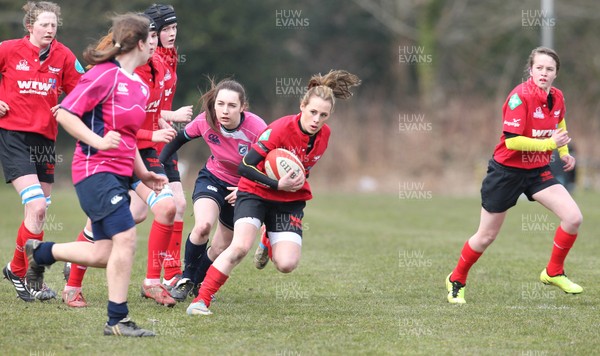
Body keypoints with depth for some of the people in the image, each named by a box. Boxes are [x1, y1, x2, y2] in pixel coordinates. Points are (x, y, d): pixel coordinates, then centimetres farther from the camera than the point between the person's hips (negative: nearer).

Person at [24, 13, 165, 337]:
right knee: (125, 239, -16)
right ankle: (117, 320, -9)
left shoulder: (140, 86, 16)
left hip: (118, 175, 9)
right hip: (96, 169, -9)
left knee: (104, 254, 5)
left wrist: (143, 173, 18)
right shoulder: (105, 75, -12)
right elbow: (65, 113, -15)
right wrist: (98, 141, -23)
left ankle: (41, 252, 28)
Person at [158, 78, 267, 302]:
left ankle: (197, 283, 40)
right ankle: (186, 279, -7)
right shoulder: (206, 121, -22)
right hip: (212, 179, 0)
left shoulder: (257, 129, -31)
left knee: (220, 250, 9)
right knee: (203, 225, -29)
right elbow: (180, 138, -2)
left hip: (243, 189, 0)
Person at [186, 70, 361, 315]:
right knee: (240, 246, -29)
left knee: (287, 264, -12)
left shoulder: (324, 135, -5)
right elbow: (244, 167, -22)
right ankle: (201, 299, -20)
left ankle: (269, 242, 26)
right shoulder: (280, 129, -22)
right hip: (256, 193, -4)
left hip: (291, 200, 4)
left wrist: (298, 180, 1)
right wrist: (277, 185, -27)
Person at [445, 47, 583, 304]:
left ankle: (553, 273, 7)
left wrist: (564, 152, 9)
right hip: (507, 170, -5)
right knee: (486, 236, 6)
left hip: (538, 170, 5)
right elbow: (512, 140, -28)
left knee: (573, 218, -13)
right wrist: (549, 143, -26)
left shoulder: (557, 97, -2)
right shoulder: (520, 96, -22)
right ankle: (456, 280, 30)